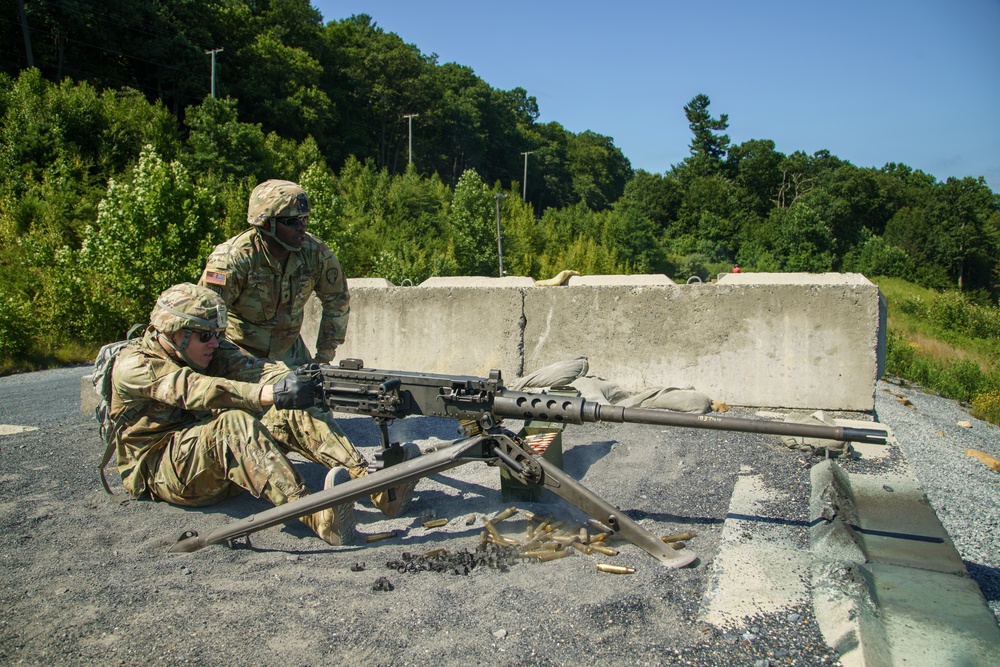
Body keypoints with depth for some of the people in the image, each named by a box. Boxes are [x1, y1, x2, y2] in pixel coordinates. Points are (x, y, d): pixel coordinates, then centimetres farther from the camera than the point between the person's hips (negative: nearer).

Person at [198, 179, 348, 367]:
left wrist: (324, 355, -2)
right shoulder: (234, 258, -25)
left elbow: (338, 300, 1)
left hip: (289, 350, 4)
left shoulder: (315, 253, -13)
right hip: (239, 349, -3)